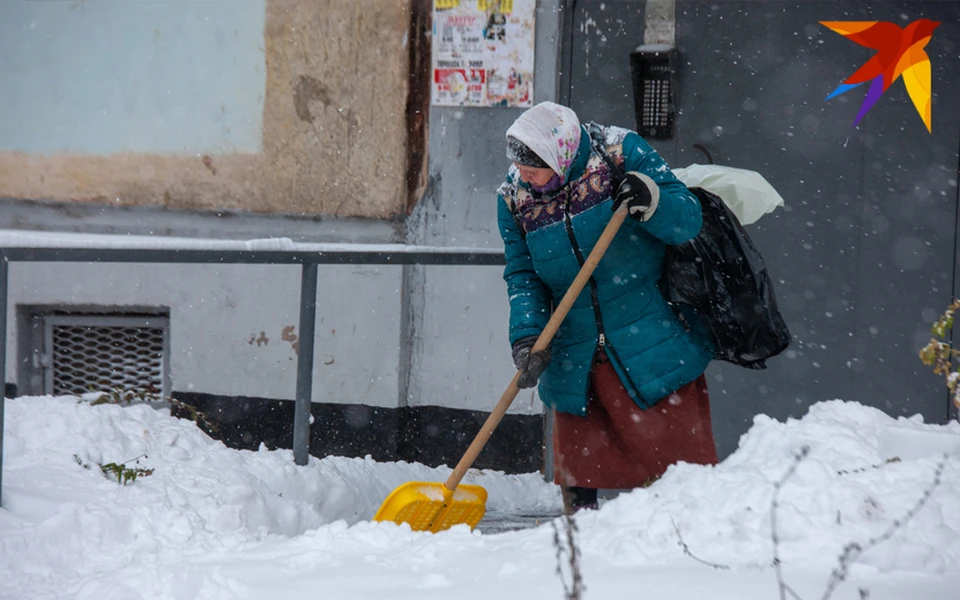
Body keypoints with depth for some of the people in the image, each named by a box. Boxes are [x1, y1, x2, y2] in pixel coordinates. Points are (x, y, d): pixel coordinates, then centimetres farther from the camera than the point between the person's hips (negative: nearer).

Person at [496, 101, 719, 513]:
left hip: (652, 343, -3)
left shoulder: (621, 153, -11)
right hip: (575, 362, 3)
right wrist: (527, 338, -17)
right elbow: (523, 278, 0)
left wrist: (649, 201, -30)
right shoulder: (514, 197, -1)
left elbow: (688, 222, -9)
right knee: (578, 472, 5)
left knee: (679, 457, -2)